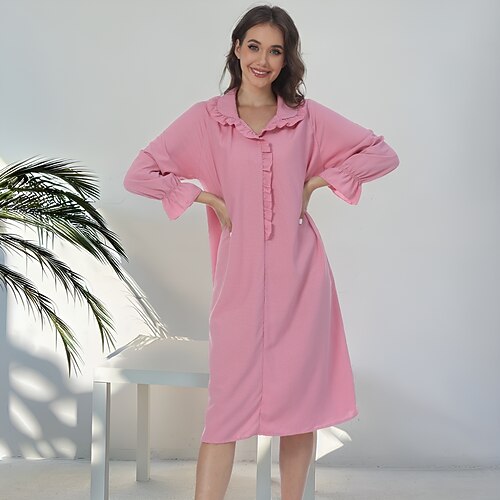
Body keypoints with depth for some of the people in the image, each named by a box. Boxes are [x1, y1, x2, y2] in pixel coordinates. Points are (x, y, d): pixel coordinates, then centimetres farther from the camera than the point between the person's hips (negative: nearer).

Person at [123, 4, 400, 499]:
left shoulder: (309, 116, 5)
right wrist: (207, 197, -7)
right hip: (240, 279, -1)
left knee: (300, 400, 8)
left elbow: (382, 154, 8)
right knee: (226, 406, 0)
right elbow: (139, 174, -1)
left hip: (300, 279, 2)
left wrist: (316, 182, 0)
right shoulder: (205, 118, 2)